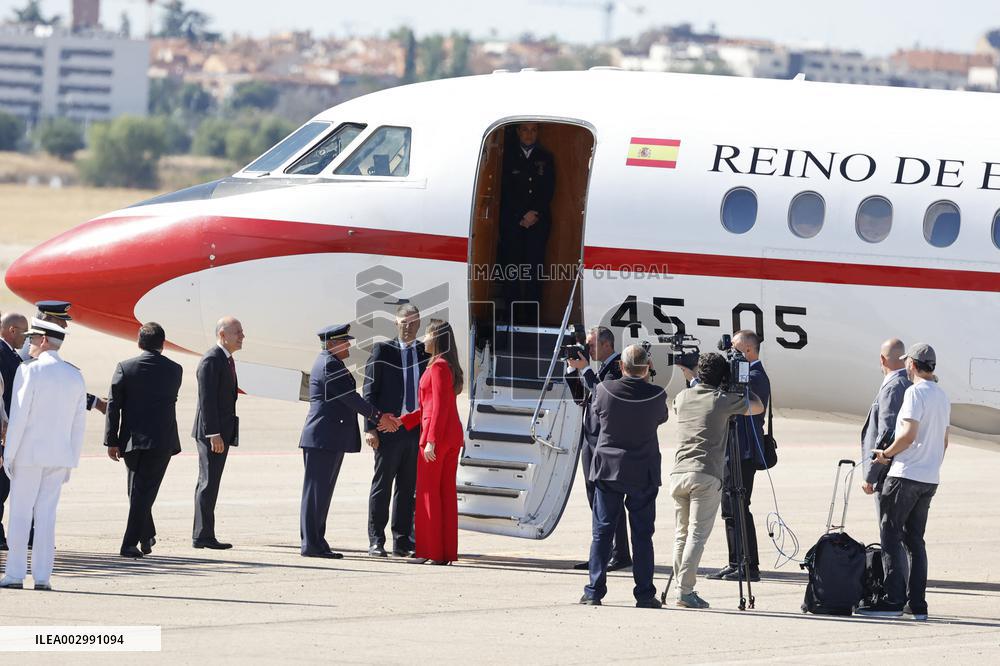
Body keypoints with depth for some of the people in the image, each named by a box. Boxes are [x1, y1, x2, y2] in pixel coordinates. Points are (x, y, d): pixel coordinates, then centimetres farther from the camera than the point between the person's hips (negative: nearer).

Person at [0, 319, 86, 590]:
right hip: (59, 455, 5)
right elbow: (78, 423, 8)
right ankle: (42, 576, 3)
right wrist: (72, 461, 14)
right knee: (46, 514, 7)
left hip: (29, 452, -5)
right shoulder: (75, 376, 6)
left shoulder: (29, 371, -11)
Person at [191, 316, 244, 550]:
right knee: (209, 482, -9)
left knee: (208, 483, 11)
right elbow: (206, 399, -20)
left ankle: (202, 535, 15)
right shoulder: (211, 360, -15)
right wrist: (213, 434, -23)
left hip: (221, 432, 10)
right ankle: (203, 535, -9)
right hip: (211, 432, -10)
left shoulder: (226, 360, 17)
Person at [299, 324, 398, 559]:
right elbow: (350, 398, -16)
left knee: (321, 491, 11)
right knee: (316, 489, -8)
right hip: (324, 438, -11)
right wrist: (378, 416, -9)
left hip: (330, 439, 11)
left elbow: (347, 398, 22)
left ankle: (315, 542, 14)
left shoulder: (329, 363, 20)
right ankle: (311, 544, -7)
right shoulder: (330, 365, -13)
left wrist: (378, 416, 15)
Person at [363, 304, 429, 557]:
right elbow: (369, 391, -2)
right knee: (382, 486, -1)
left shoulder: (426, 352, 12)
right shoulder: (382, 351, 1)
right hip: (389, 429, -4)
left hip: (417, 430, 4)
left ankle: (402, 542, 12)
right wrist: (370, 427, -10)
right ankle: (376, 541, 3)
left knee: (408, 489, 7)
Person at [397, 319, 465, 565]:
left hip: (436, 434, -9)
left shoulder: (438, 366, -13)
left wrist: (431, 441, -22)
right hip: (453, 435, 9)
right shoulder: (450, 366, 15)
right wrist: (402, 421, 19)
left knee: (429, 492, -2)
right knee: (447, 493, 8)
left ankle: (431, 551, -1)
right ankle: (447, 551, 9)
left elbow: (439, 407, -20)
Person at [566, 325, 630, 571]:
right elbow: (581, 397, 20)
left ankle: (620, 555, -3)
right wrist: (572, 369, 10)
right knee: (595, 499, 10)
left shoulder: (619, 366, -11)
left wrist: (584, 369, -15)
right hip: (590, 440, 9)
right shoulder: (598, 368, 16)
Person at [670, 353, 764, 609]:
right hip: (706, 476, -5)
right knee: (697, 535, -7)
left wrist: (695, 381, 43)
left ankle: (683, 587, 10)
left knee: (681, 535, 10)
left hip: (678, 473, 5)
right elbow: (758, 407, 16)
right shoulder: (723, 400, 0)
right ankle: (686, 590, -13)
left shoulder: (683, 397, 13)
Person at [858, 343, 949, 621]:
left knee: (892, 536, -4)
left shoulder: (915, 392, -12)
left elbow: (909, 434, -20)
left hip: (906, 474, -8)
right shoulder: (942, 396, 15)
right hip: (931, 478, 8)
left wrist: (886, 454, -7)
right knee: (915, 539, 11)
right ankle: (917, 604, 8)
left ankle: (894, 600, -9)